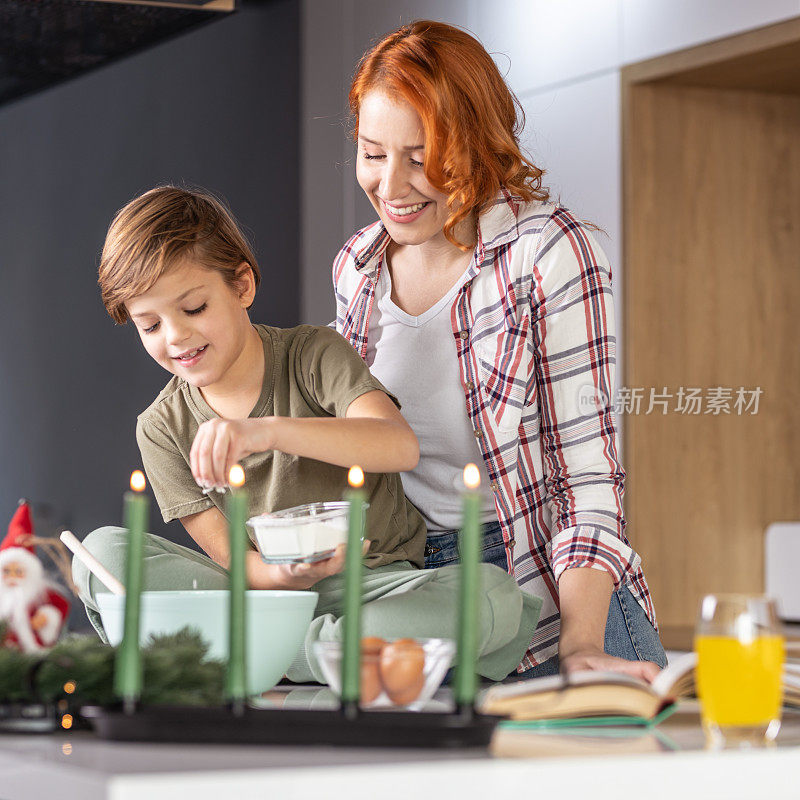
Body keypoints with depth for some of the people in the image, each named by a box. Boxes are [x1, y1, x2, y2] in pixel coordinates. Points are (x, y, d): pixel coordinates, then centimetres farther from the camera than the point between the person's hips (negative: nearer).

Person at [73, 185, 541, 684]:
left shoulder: (315, 356, -6)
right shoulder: (163, 431, 0)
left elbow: (400, 445, -27)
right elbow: (230, 560, -5)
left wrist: (268, 430, -42)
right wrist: (288, 575, -30)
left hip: (372, 584, -1)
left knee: (495, 598, -34)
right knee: (104, 551, -20)